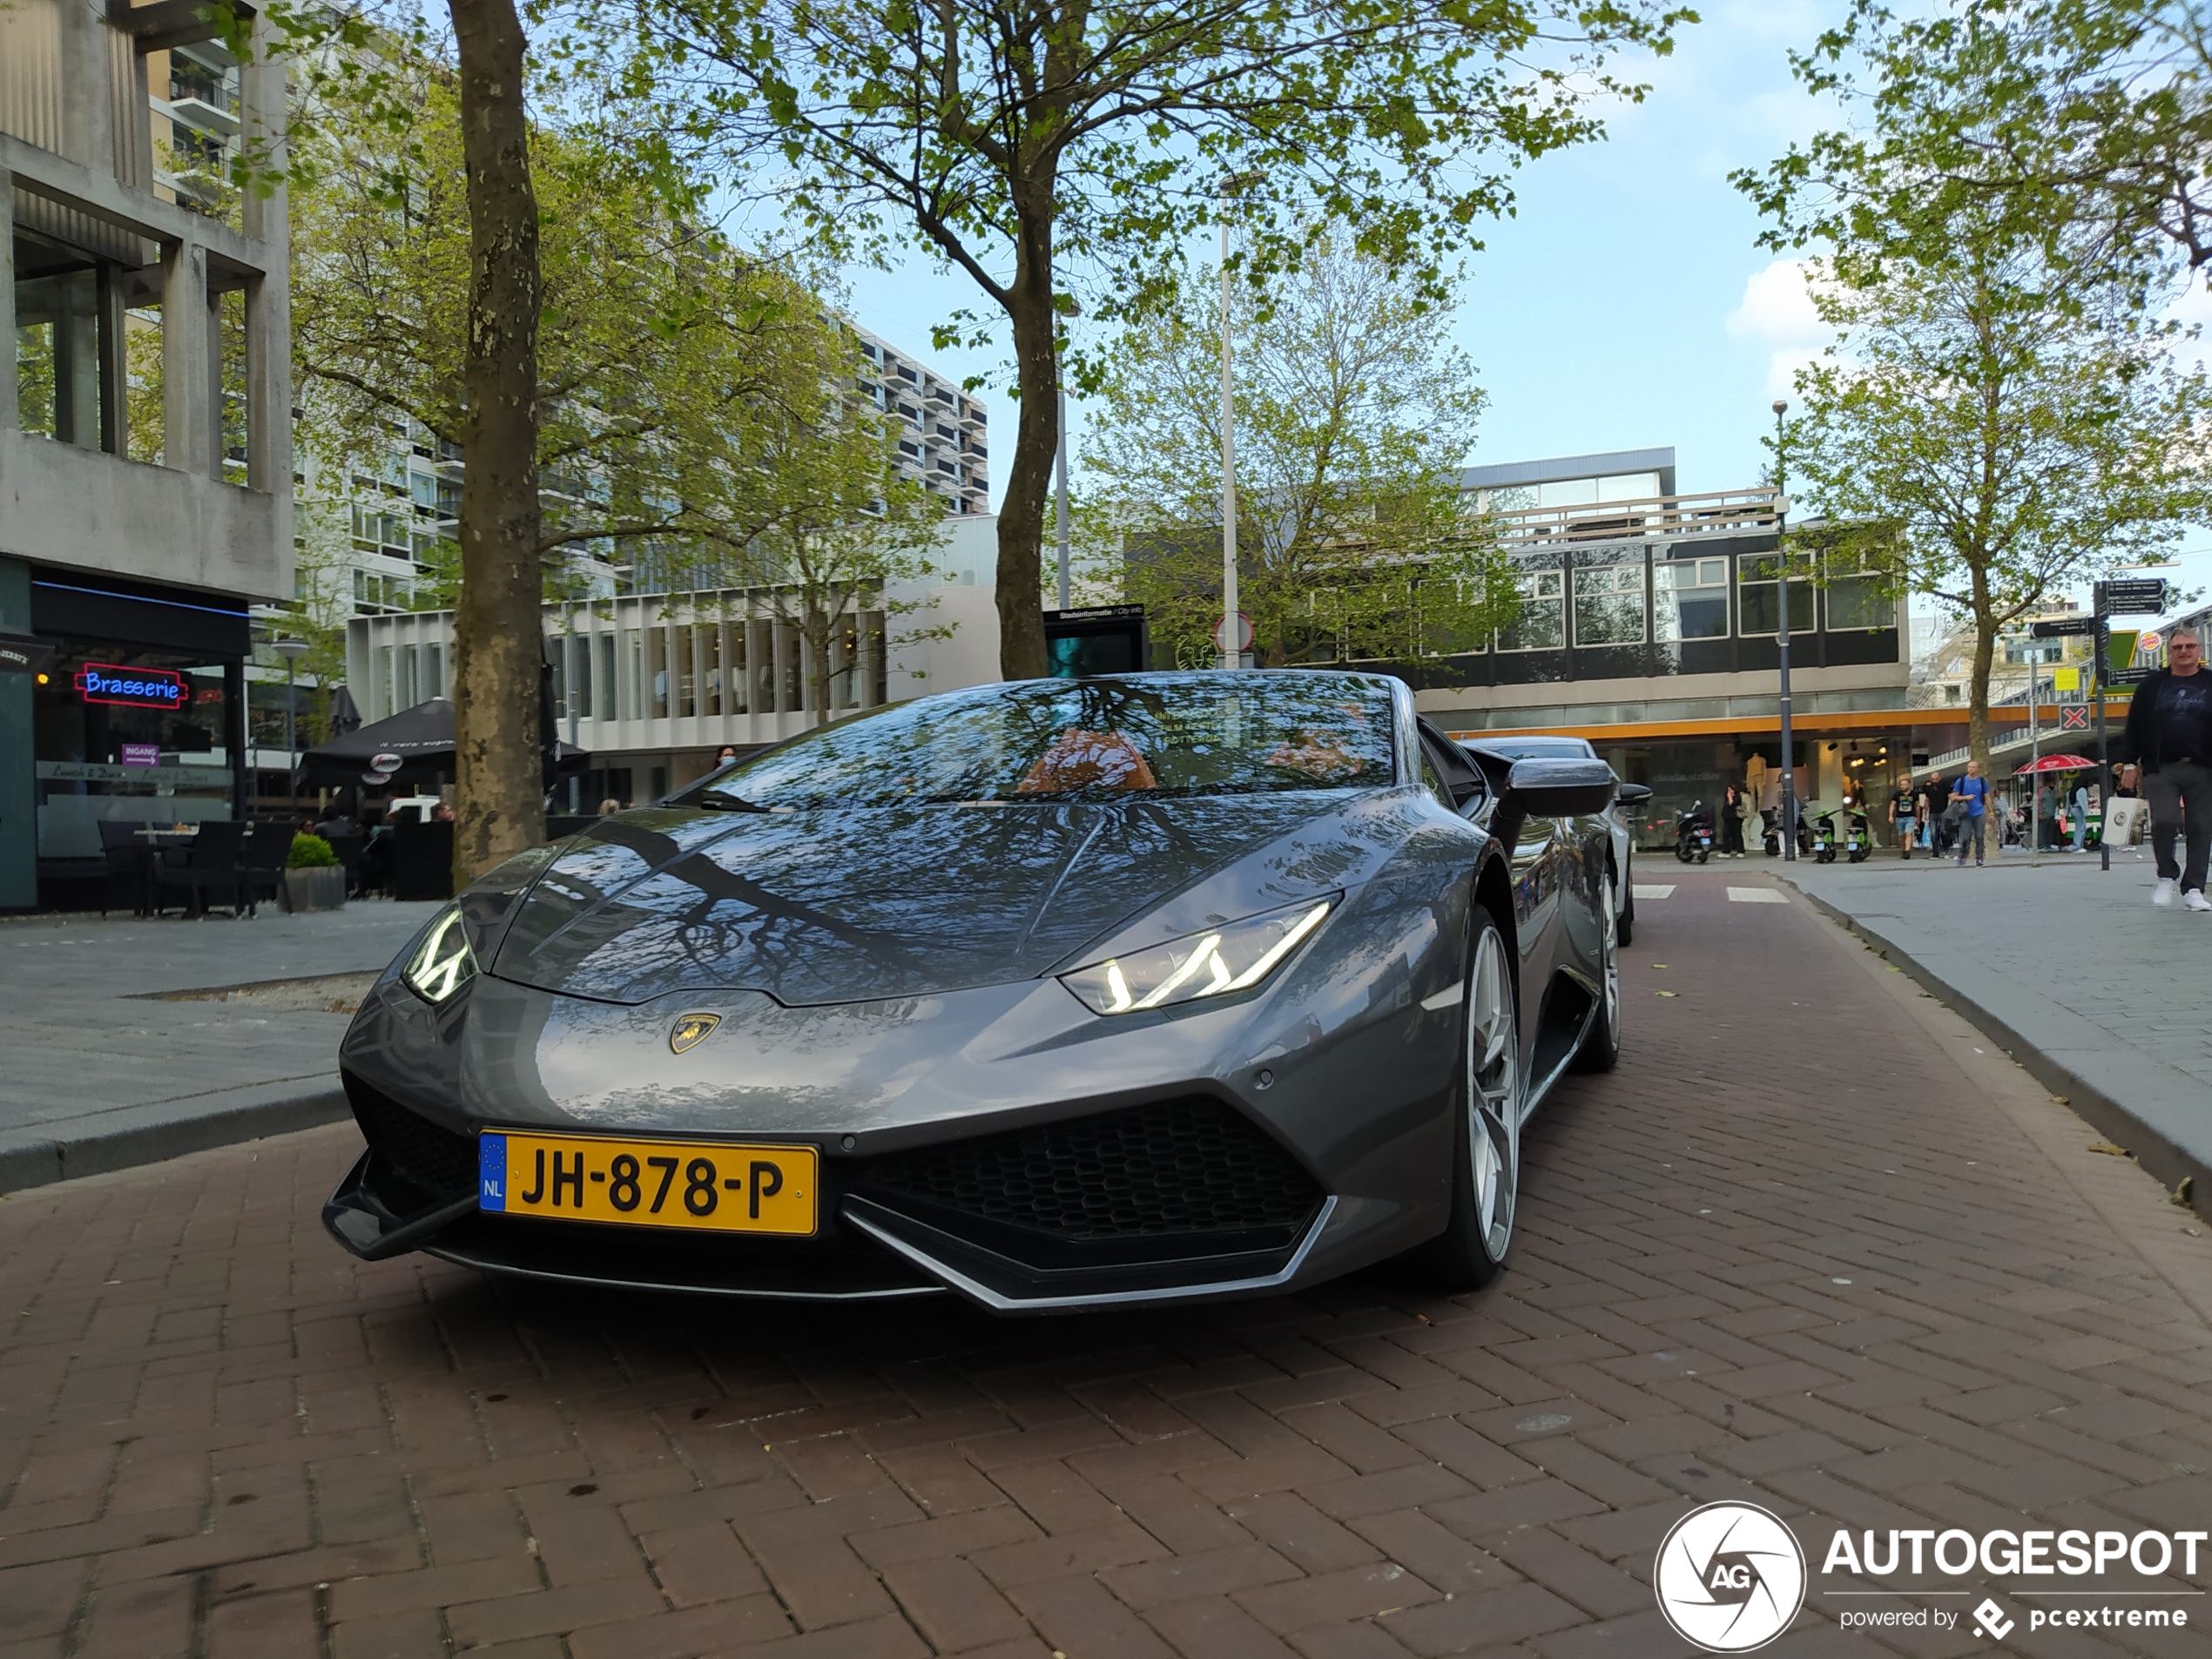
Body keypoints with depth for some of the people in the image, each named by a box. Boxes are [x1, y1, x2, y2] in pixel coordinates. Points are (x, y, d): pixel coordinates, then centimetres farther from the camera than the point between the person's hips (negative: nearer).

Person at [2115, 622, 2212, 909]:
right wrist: (2129, 762, 1)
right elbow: (2134, 726, 7)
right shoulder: (2152, 685, 7)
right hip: (2161, 769, -1)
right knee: (2164, 822, -12)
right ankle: (2167, 875, 12)